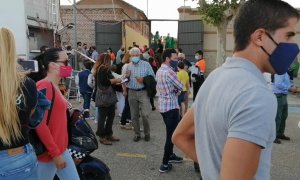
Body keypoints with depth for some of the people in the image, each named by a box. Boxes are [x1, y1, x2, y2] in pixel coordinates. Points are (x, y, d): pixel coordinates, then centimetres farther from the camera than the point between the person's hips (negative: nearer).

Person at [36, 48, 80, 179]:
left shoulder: (54, 87, 10)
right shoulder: (44, 86, -18)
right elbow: (40, 124, -22)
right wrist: (55, 153, -18)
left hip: (61, 150, 9)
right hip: (49, 153, -9)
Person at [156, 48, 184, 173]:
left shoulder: (159, 71, 10)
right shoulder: (169, 72, -20)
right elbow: (181, 87, -14)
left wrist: (173, 90, 2)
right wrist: (176, 89, 8)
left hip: (162, 105, 10)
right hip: (171, 107, -10)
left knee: (170, 133, 21)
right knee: (172, 135, -2)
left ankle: (170, 155, 34)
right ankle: (165, 164, 3)